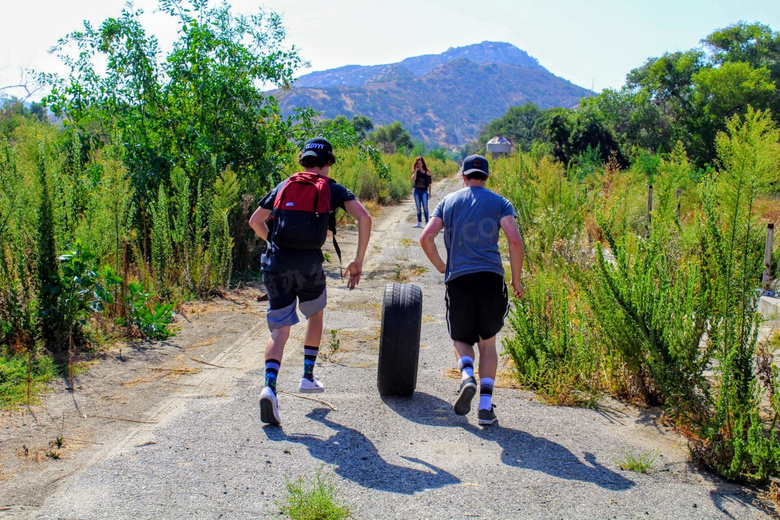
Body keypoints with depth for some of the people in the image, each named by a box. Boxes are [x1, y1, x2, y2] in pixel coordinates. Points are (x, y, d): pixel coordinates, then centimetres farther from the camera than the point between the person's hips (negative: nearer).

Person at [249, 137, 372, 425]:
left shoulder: (283, 186, 18)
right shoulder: (333, 189, 10)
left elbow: (255, 221, 22)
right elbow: (364, 218, -4)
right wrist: (358, 261, 0)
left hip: (275, 263, 2)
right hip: (308, 264, -2)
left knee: (279, 329, 6)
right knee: (315, 315, 26)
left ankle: (269, 387, -14)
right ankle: (308, 376, 28)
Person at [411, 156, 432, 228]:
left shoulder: (427, 172, 2)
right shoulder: (415, 171, 7)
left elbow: (429, 183, 4)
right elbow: (413, 179, -10)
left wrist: (429, 193, 1)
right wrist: (416, 170, -11)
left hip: (424, 191, -3)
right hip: (417, 190, 3)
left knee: (425, 207, -12)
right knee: (418, 208, 7)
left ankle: (427, 222, -12)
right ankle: (419, 223, 13)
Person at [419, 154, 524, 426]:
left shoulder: (448, 201, 13)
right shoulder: (499, 202, 9)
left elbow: (425, 238, 3)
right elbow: (515, 241, -5)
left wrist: (440, 267, 17)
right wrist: (516, 280, 5)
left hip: (458, 280, 0)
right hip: (491, 279, 0)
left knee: (461, 339, 18)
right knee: (488, 342, 16)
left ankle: (467, 375, -14)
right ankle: (486, 406, 7)